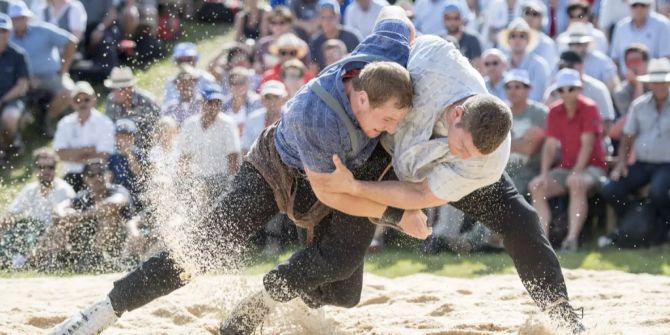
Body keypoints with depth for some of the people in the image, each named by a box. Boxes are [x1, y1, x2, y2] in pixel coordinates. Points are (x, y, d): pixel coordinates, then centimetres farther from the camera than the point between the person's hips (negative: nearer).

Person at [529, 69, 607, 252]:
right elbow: (550, 145, 3)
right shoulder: (554, 111, 7)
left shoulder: (589, 108, -8)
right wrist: (544, 174, -11)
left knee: (577, 184, -38)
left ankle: (572, 238, -42)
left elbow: (587, 144, -16)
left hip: (592, 167, -6)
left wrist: (577, 172, -26)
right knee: (536, 187, -16)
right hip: (565, 167, 6)